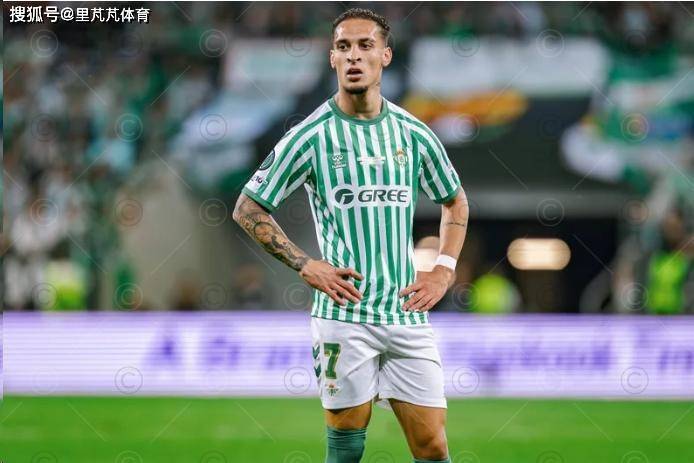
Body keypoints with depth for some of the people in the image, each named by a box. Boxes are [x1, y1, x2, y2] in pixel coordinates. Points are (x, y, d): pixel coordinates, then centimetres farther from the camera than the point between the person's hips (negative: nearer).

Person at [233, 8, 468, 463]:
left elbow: (455, 201, 24)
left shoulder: (414, 133, 7)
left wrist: (443, 270, 9)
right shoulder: (310, 136, -2)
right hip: (345, 315, -3)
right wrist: (306, 266, -5)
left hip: (408, 313, 3)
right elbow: (248, 209, 4)